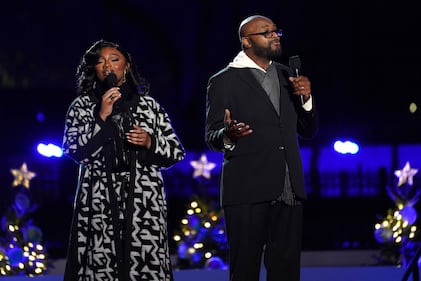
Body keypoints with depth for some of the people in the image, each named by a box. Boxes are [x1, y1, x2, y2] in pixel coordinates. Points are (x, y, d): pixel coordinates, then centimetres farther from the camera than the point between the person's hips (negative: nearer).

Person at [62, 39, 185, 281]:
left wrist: (150, 142, -4)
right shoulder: (82, 106, 12)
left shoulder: (149, 106, 13)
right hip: (99, 203, 0)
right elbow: (74, 151, -2)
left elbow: (177, 152, 14)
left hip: (143, 203, 1)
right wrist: (102, 117, -7)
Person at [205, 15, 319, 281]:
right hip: (247, 193, -5)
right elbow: (211, 137, -1)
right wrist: (228, 135, -25)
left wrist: (306, 98, -2)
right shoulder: (223, 81, 0)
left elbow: (309, 131, 17)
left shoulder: (286, 76, 15)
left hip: (289, 190, 5)